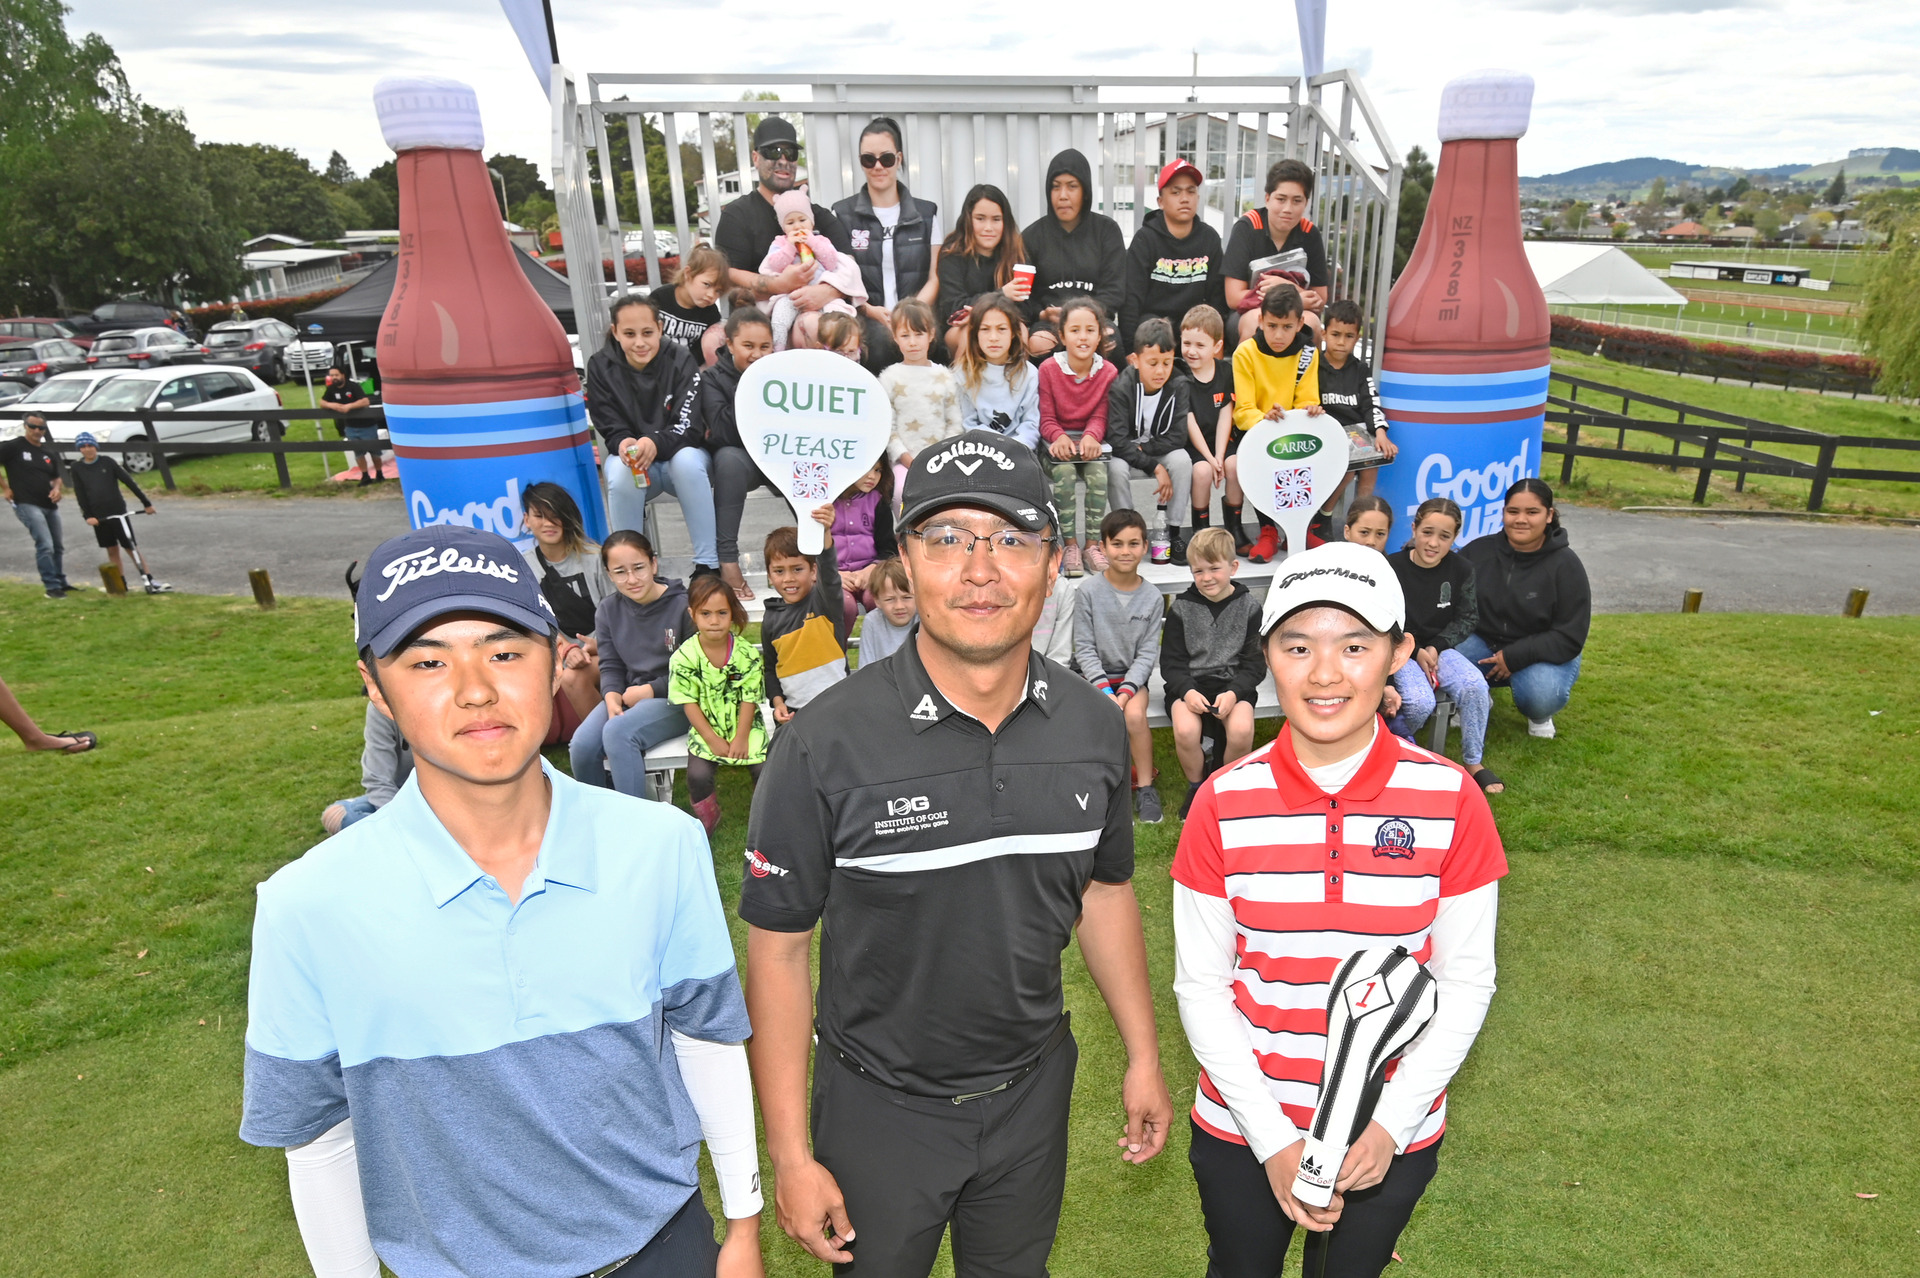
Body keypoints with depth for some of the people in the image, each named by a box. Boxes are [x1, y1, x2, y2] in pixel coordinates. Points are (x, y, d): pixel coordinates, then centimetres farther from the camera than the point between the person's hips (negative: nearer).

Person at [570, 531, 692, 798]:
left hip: (675, 699, -5)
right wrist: (612, 698, -14)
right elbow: (610, 666, 7)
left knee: (617, 732, -31)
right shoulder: (608, 610, 6)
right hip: (627, 696, 5)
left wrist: (650, 690, -13)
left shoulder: (683, 605, -11)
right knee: (582, 745, -19)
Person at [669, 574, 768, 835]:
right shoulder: (684, 656, -10)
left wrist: (741, 738, -11)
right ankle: (708, 817, 11)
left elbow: (749, 699, -6)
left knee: (763, 769, -17)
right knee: (698, 775, -20)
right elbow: (689, 702, -8)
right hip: (706, 729, 0)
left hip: (744, 726, 0)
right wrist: (713, 740, -12)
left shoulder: (747, 653, -9)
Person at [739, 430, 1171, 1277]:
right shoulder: (827, 744, -23)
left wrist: (1143, 1055, 8)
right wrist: (789, 1154, -12)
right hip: (880, 1106, -3)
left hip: (1033, 1089, 4)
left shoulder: (1094, 727, -10)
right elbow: (778, 948, -15)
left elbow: (1103, 890, 4)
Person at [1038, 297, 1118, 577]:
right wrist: (1059, 438, -27)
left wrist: (1091, 436, -24)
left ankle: (1092, 543, -19)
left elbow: (1100, 416, -1)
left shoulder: (1108, 372, 1)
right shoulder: (1048, 368, -4)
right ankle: (1070, 544, -23)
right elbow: (1046, 418, -5)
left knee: (1098, 470, -30)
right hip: (1058, 440, -1)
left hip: (1090, 440, 1)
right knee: (1064, 471, -33)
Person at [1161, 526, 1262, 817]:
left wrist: (1233, 692, -17)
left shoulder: (1248, 607, 2)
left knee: (1242, 730, -30)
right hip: (1189, 684, 0)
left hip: (1234, 683, 0)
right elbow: (1170, 662, 2)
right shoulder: (1181, 607, 2)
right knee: (1185, 731, -31)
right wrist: (1187, 691, -17)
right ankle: (1197, 786, 1)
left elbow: (1255, 662, 1)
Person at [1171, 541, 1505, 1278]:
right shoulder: (1224, 804, -13)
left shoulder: (1450, 800, -12)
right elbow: (1201, 985, -8)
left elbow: (1465, 983, -6)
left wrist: (1392, 1122, -13)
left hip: (1391, 1134, 0)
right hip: (1241, 1131, 0)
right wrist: (1271, 1139, -12)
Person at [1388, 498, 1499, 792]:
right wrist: (1415, 653, -15)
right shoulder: (1392, 568, -12)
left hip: (1439, 648, 4)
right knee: (1420, 703, -30)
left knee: (1475, 685, -25)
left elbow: (1468, 618, 4)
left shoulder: (1461, 570, -1)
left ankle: (1473, 762, -5)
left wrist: (1436, 648, -10)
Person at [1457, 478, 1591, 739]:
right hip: (1483, 643, 2)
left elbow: (1570, 638, -13)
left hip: (1543, 654, -2)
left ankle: (1539, 715, 6)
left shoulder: (1565, 565, -11)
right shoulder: (1478, 551, -5)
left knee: (1542, 696, -36)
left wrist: (1514, 657, -22)